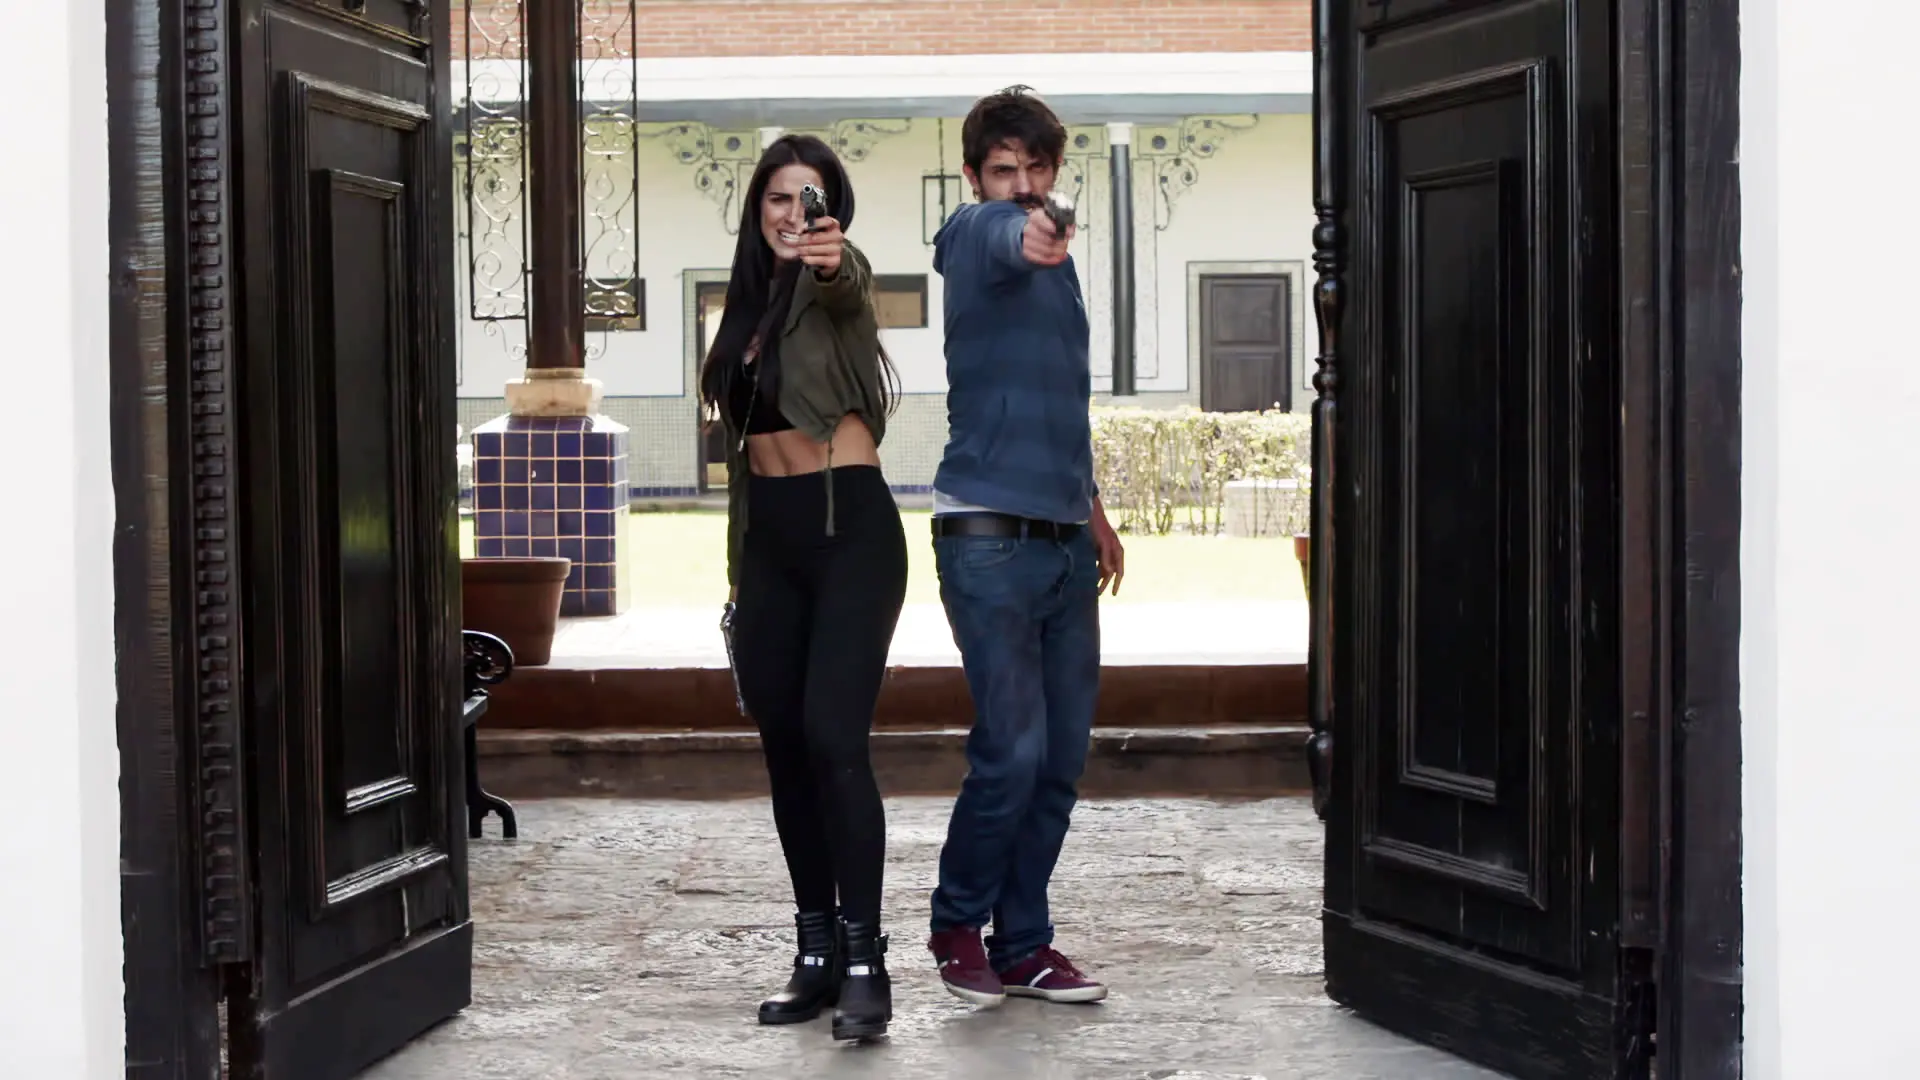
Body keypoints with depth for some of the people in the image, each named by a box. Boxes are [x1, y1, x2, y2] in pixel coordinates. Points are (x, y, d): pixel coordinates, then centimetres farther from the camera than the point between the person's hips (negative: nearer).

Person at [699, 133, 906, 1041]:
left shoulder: (836, 284, -2)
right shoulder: (748, 307, 16)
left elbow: (846, 283, -29)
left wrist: (830, 261, -53)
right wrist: (737, 567, 19)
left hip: (850, 528, -7)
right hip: (769, 539, 7)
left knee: (832, 739, -16)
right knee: (784, 747, 7)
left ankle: (865, 962, -13)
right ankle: (817, 950, 16)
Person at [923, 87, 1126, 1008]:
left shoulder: (1055, 258, 19)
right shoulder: (976, 234, -5)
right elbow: (1002, 234, -33)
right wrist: (1028, 235, -56)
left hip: (1064, 541, 8)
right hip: (990, 540, -8)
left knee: (1062, 755, 7)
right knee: (1014, 749, -10)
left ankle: (1022, 943, 16)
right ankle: (958, 925, 10)